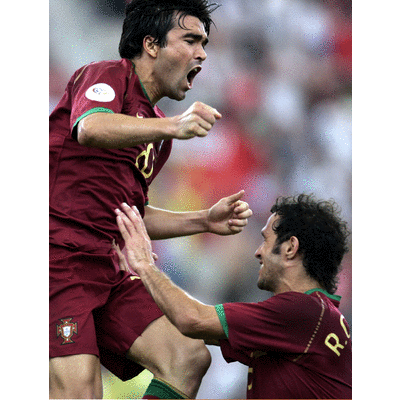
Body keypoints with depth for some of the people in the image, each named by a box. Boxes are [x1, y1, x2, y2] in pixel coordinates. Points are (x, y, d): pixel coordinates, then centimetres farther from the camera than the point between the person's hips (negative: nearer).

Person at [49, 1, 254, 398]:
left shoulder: (156, 131, 25)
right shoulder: (106, 75, -2)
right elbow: (90, 128, -26)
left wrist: (204, 221, 16)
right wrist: (170, 126, -42)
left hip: (107, 267, 9)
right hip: (60, 254, -9)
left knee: (188, 357, -10)